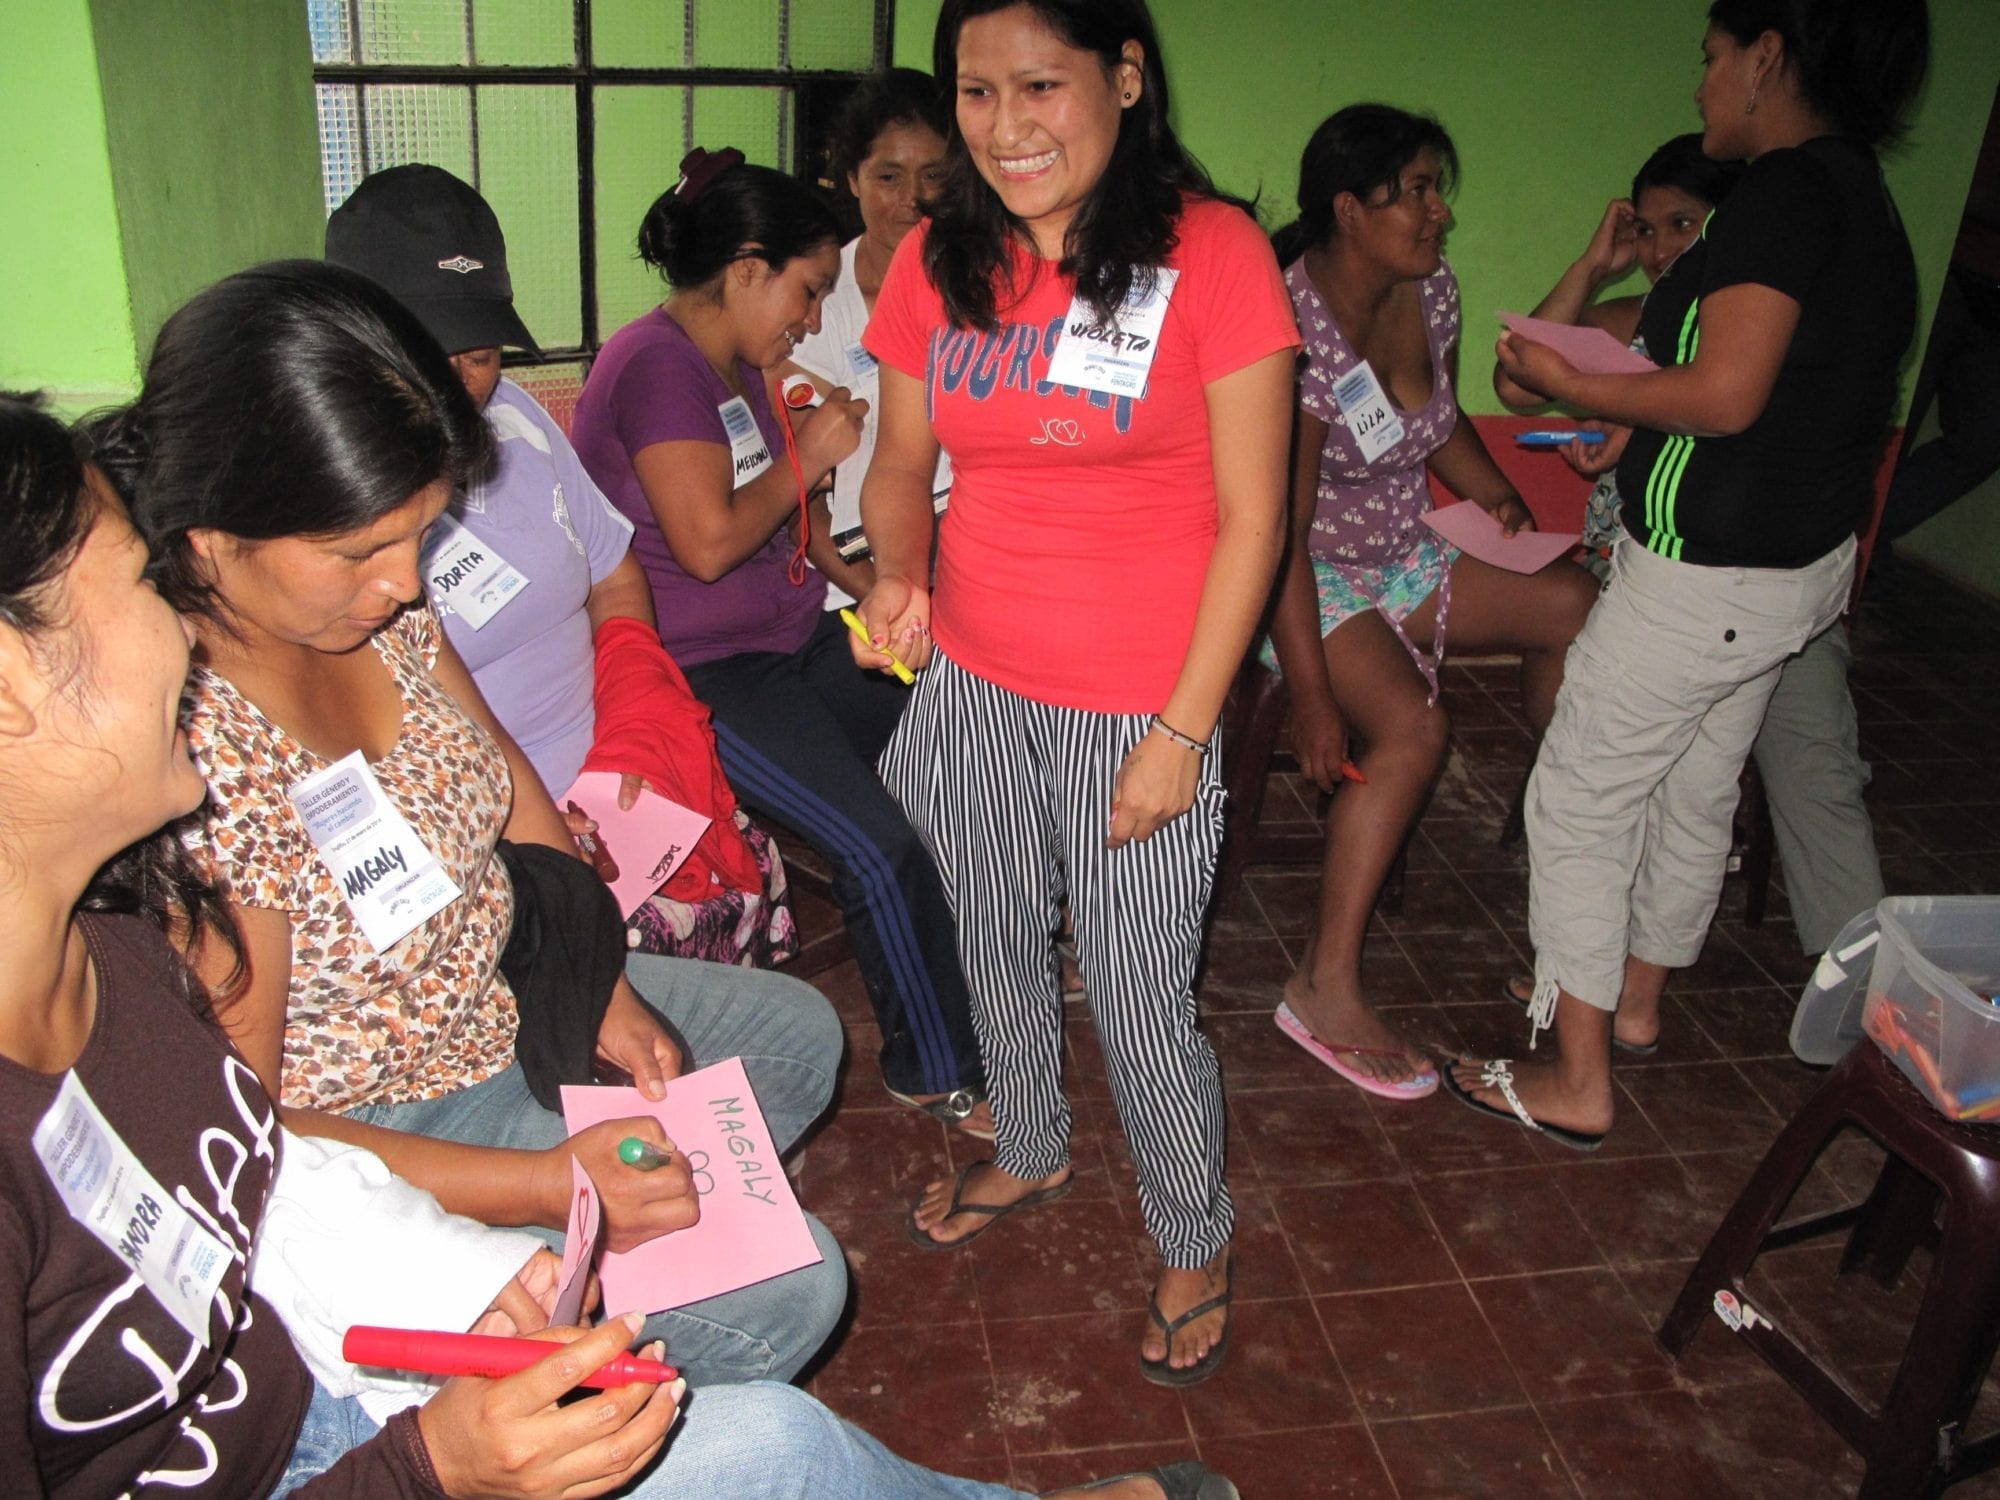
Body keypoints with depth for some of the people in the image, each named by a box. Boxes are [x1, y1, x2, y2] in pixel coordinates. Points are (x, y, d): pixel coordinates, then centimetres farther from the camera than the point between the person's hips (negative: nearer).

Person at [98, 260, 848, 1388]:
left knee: (798, 1035, 22)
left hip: (506, 998, 9)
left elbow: (503, 774, 7)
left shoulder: (379, 604, -12)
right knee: (786, 1291, -11)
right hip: (369, 1140, -8)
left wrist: (597, 982, -2)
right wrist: (546, 1186, -28)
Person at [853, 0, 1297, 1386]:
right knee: (996, 950, 22)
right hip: (969, 685, 5)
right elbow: (902, 461, 10)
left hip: (1137, 709, -5)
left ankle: (1197, 1242, 33)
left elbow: (1250, 516, -11)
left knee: (1141, 1002, 4)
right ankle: (1031, 1153, 51)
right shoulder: (939, 264, 0)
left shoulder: (1212, 250, -13)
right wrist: (898, 573, -12)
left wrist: (1183, 729, -14)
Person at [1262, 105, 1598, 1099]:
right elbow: (1280, 532, -26)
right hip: (1304, 575, -7)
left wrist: (1508, 508, 2)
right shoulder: (1295, 328, -24)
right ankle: (1325, 990, -21)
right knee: (1412, 727, -30)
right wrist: (1312, 696, -27)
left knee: (1575, 604, -11)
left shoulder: (1432, 290, 0)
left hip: (1400, 558, 8)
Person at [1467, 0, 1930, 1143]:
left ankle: (1577, 1083, 7)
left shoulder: (1787, 189, -19)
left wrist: (1568, 385, -12)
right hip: (1807, 557, 10)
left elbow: (1725, 399, -25)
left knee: (1579, 798, 0)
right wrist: (1623, 427, 14)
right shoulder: (1861, 192, 11)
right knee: (1695, 788, 22)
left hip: (1712, 572, -10)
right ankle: (1637, 992, 41)